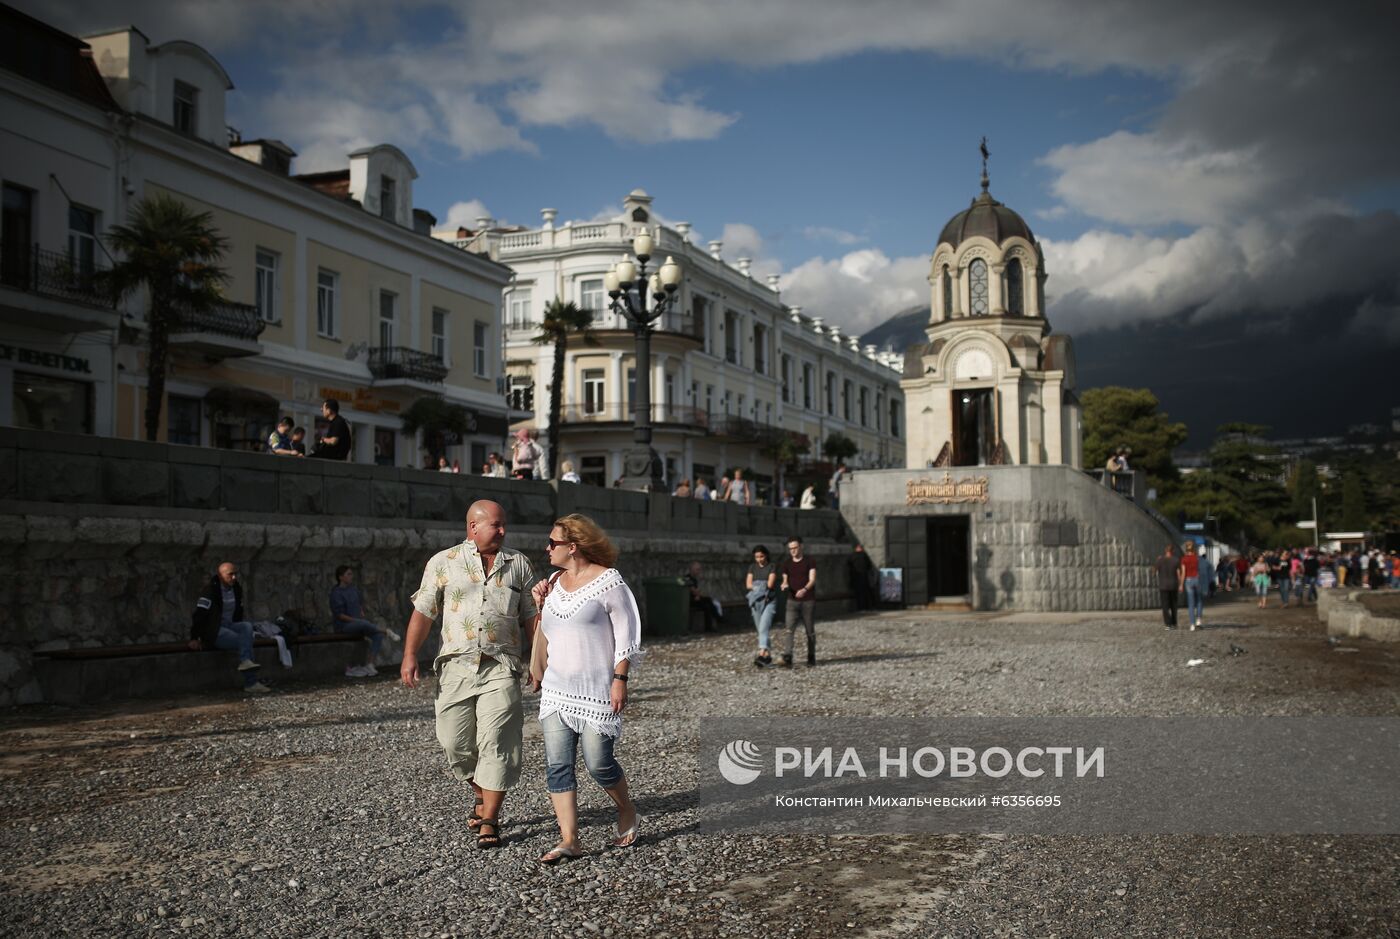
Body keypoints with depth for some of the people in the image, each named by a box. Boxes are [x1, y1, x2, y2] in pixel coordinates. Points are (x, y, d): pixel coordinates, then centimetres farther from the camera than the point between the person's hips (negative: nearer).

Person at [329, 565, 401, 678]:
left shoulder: (354, 588, 11)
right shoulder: (336, 593, -11)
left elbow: (361, 603, 26)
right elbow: (339, 615, -17)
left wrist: (362, 615, 7)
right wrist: (356, 620, -21)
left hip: (358, 622, 7)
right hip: (343, 626, -7)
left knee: (378, 635, -16)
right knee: (364, 624, -37)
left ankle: (369, 665, -20)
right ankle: (387, 631, -19)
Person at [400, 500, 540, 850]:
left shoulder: (518, 564, 10)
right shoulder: (443, 562, 6)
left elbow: (531, 616, 12)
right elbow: (423, 611, 4)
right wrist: (410, 655, -7)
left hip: (501, 667, -1)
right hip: (455, 664, 1)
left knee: (495, 743, -8)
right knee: (455, 742, 4)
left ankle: (489, 821, 1)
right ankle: (482, 795, 31)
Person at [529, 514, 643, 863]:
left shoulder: (608, 580, -7)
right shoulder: (554, 582, 13)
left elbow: (626, 633, -8)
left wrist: (620, 679, -15)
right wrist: (541, 606, 7)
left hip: (597, 688, -6)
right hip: (557, 689, 6)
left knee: (598, 762, -4)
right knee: (557, 764, -3)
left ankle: (628, 814, 24)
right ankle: (569, 840, 0)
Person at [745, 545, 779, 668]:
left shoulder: (772, 567, -1)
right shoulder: (752, 567, 11)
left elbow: (770, 584, -12)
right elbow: (748, 585, 1)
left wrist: (756, 585, -4)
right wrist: (763, 586, -9)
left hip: (769, 601, -5)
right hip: (756, 601, 5)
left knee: (763, 628, -19)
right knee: (760, 630, 6)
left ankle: (762, 654, -31)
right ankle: (768, 656, 13)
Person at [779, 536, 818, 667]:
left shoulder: (810, 562, -1)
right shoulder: (787, 564, 9)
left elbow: (812, 580, -11)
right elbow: (785, 580, 13)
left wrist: (804, 589, -30)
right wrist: (785, 586, -12)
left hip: (808, 601, -2)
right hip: (792, 601, 2)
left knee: (810, 630, 6)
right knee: (790, 629, -13)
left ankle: (811, 657, 20)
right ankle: (787, 658, -19)